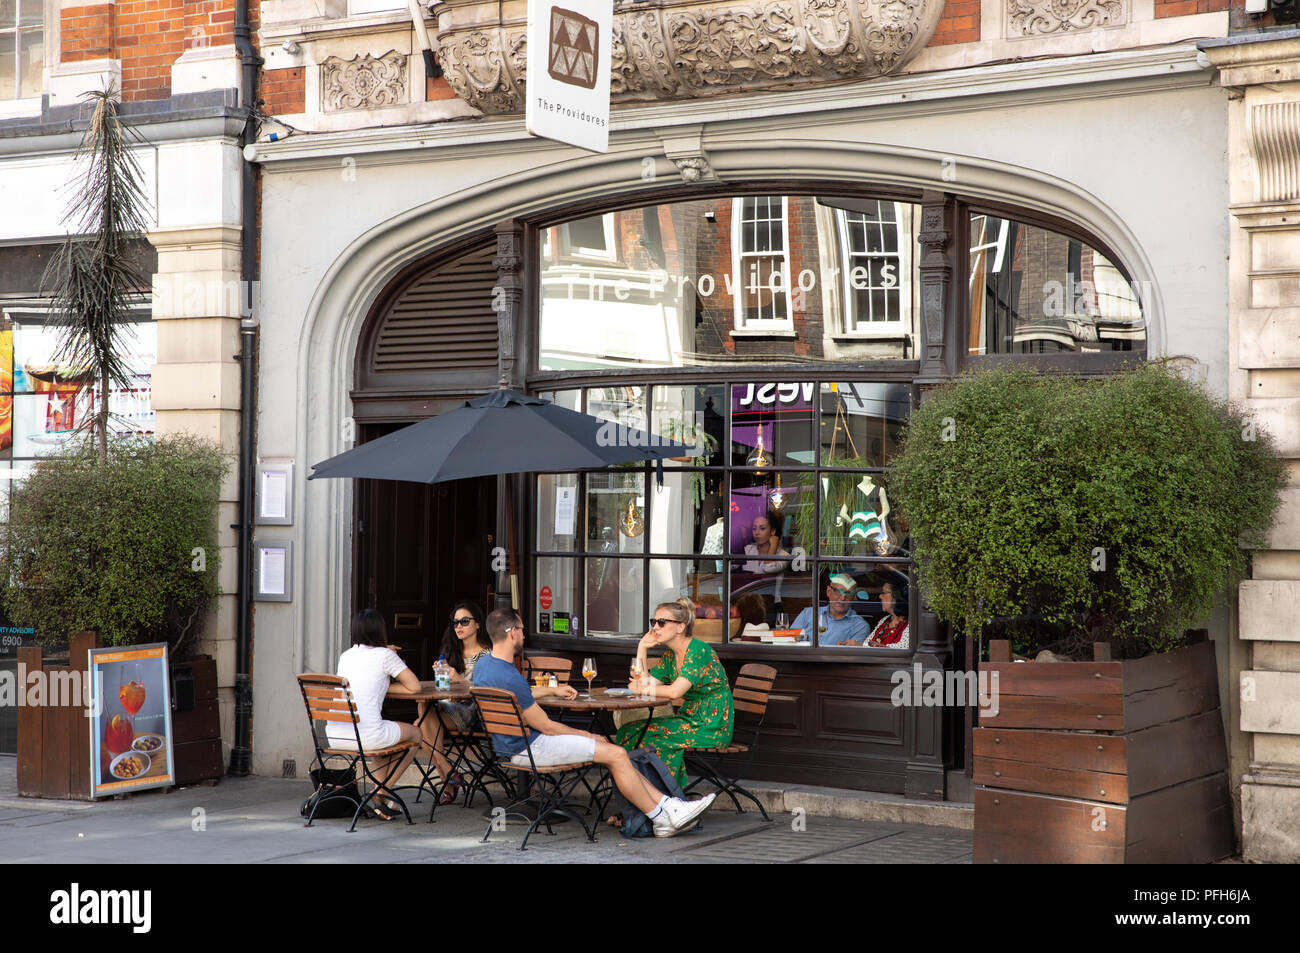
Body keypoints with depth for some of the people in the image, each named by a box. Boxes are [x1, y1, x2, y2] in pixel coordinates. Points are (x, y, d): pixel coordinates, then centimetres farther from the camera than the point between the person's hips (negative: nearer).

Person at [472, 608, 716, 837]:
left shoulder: (483, 664, 5)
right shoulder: (509, 678, -26)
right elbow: (546, 726, -17)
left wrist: (553, 690, 33)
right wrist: (583, 735, -2)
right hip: (529, 749, -11)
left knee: (611, 750, 12)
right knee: (616, 755, -10)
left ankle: (666, 804, 9)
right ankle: (662, 817, 1)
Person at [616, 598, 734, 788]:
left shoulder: (698, 651, -16)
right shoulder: (670, 655, 11)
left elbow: (675, 691, -25)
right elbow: (645, 683, 4)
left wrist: (643, 689, -9)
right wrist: (642, 647, 3)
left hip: (712, 728, -9)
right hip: (691, 719, 9)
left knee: (650, 736, -23)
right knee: (630, 730, -8)